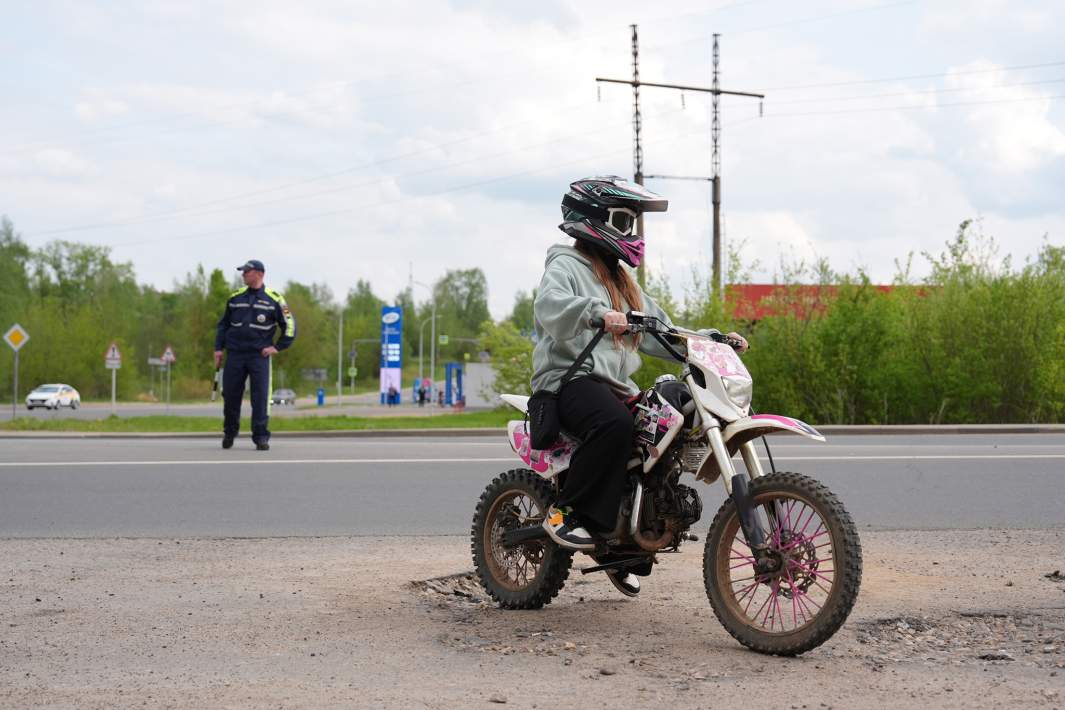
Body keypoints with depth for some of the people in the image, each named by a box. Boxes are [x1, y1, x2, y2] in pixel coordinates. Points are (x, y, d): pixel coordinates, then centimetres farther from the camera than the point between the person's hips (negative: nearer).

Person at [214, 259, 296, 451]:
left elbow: (289, 325, 5)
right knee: (230, 395, 4)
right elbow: (223, 324, 18)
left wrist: (277, 347, -1)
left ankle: (261, 437, -4)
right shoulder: (235, 297, 11)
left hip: (259, 355, -3)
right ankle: (229, 433, 22)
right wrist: (218, 348, 8)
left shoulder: (274, 299, 0)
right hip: (235, 354, 3)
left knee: (260, 397, -9)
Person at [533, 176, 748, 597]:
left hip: (615, 386, 9)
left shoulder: (620, 278, 28)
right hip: (570, 377, -9)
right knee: (615, 425, -39)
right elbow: (548, 304, -23)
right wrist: (597, 312, -41)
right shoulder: (567, 264, 1)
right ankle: (566, 513, -29)